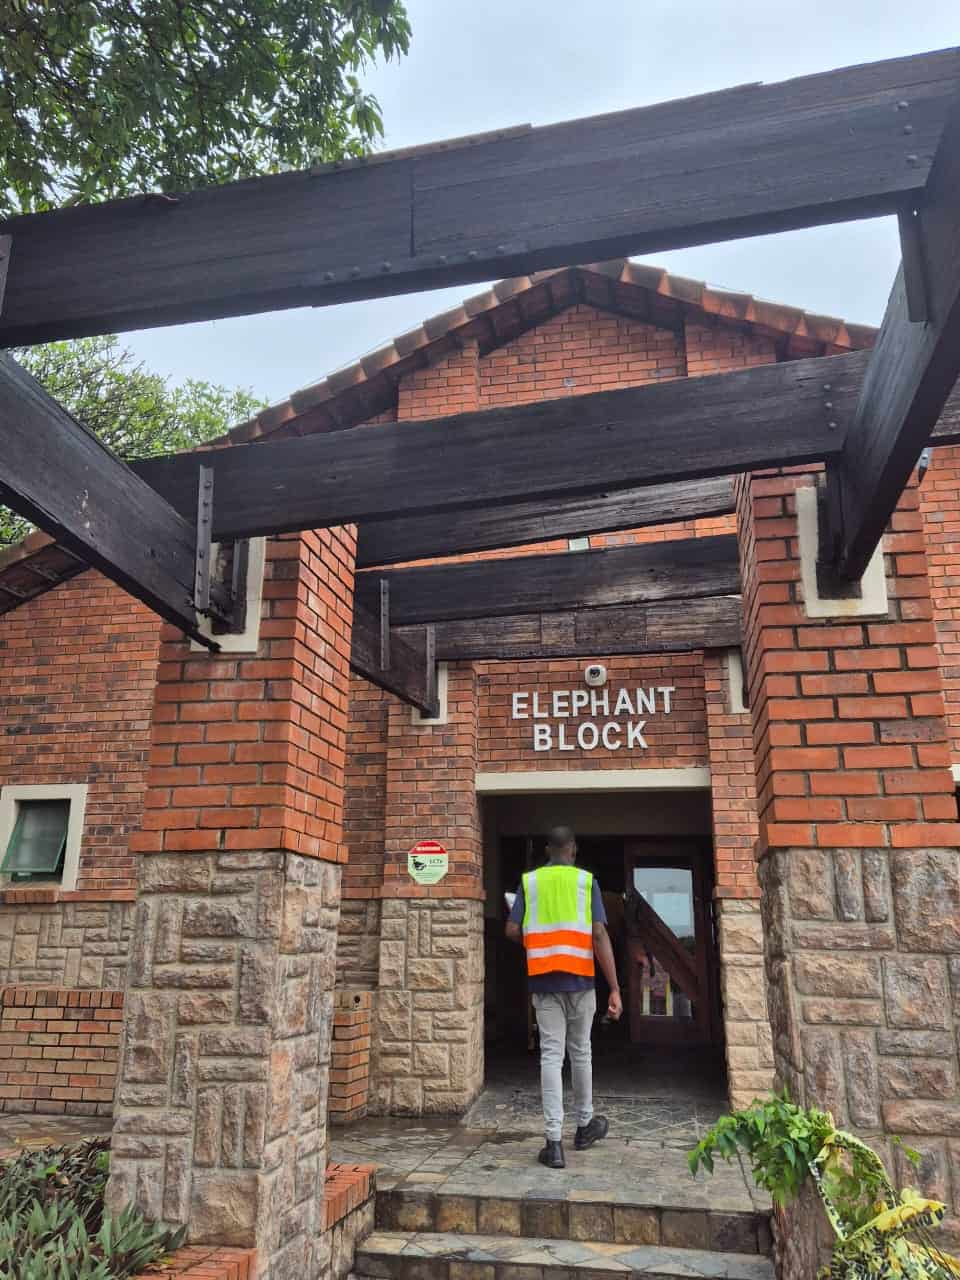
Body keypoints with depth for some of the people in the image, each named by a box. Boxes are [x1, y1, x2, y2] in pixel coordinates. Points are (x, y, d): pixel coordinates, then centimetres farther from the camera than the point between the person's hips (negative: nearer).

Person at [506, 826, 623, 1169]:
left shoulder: (529, 881, 5)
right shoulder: (586, 881, 1)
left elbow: (512, 931, -1)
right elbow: (599, 935, -8)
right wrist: (615, 989, -8)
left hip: (544, 980, 0)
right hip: (579, 979, 0)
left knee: (551, 1056, 1)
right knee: (580, 1052, 15)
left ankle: (554, 1142, -3)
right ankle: (585, 1125, 32)